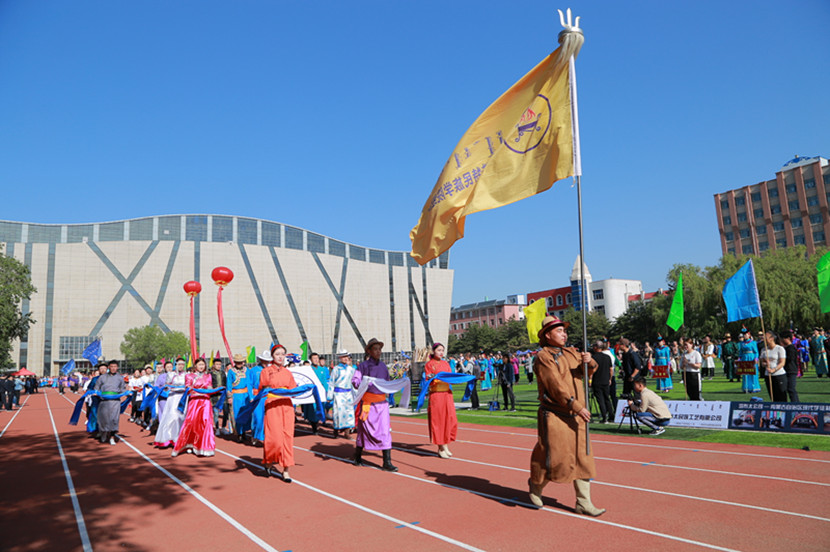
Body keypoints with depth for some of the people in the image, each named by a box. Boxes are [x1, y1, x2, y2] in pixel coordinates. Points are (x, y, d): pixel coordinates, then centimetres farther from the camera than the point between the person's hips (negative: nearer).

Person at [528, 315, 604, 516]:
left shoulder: (572, 353, 13)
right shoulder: (544, 357, -10)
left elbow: (590, 370, 10)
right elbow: (556, 386, -18)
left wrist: (588, 361, -13)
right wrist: (577, 406, -23)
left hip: (576, 417, 7)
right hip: (555, 417, -7)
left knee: (582, 458, 8)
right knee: (553, 457, 0)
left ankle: (584, 503, 17)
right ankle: (536, 485, 27)